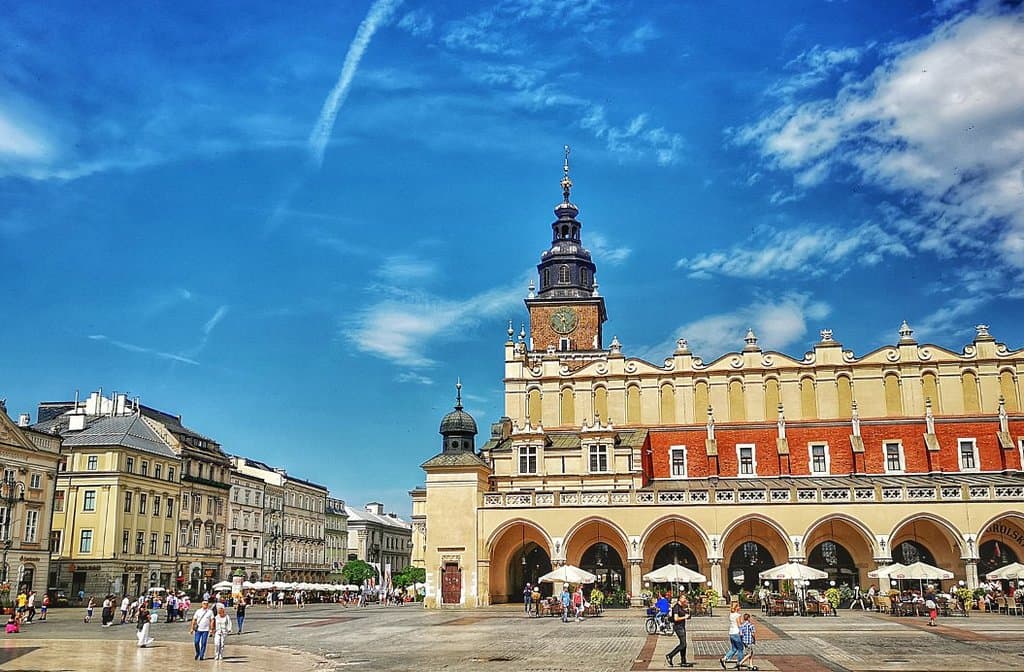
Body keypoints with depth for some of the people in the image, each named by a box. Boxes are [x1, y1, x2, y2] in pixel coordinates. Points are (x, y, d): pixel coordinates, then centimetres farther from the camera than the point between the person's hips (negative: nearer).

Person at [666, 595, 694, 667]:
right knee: (683, 644, -12)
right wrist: (684, 617, -14)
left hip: (682, 626, 10)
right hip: (678, 626, -10)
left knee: (683, 644, 10)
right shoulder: (676, 607, -15)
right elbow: (676, 618, -23)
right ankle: (669, 656, -7)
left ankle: (683, 662, 14)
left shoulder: (681, 606, 13)